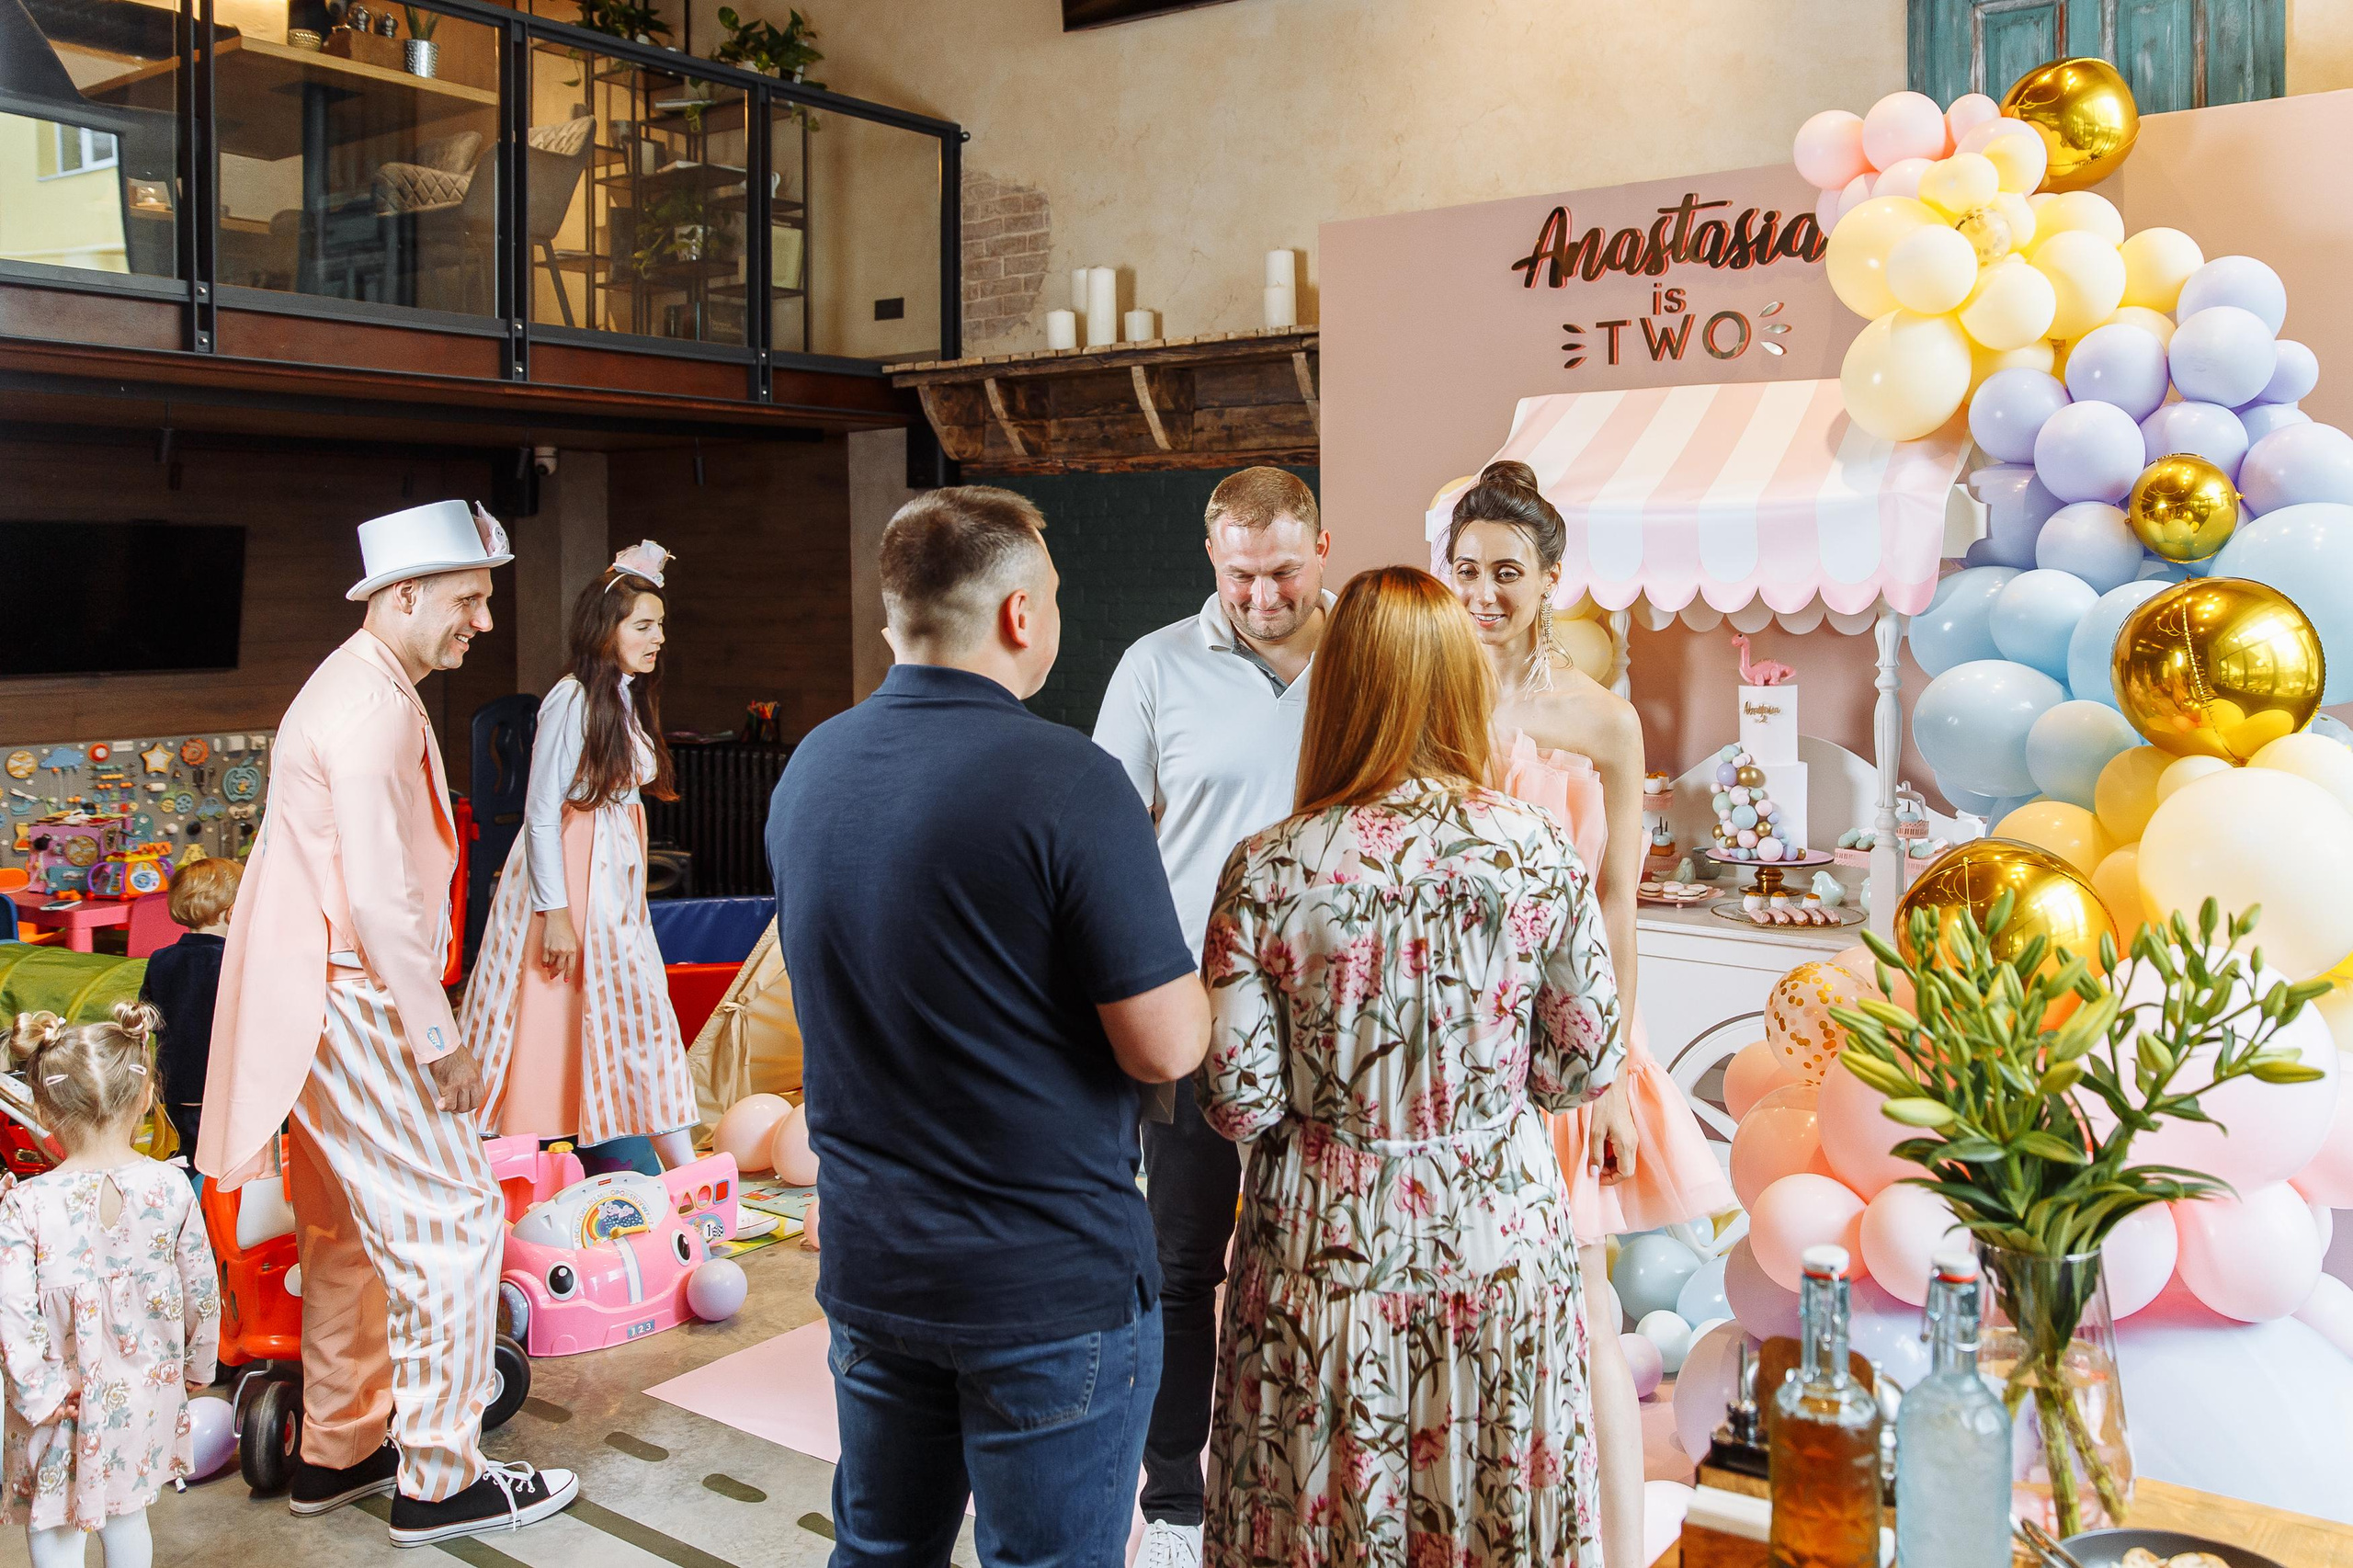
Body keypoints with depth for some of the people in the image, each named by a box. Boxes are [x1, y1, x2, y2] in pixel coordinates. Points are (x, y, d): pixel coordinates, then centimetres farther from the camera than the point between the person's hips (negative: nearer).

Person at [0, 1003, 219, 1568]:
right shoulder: (170, 1187, -12)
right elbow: (202, 1288, -4)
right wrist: (197, 1366, 11)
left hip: (67, 1396, -3)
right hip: (144, 1389, 3)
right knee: (125, 1511, 23)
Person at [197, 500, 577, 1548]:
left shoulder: (347, 688, 15)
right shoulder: (375, 708, -19)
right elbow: (382, 896, -24)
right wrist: (440, 1039, -19)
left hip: (318, 1006, 11)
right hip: (357, 1005, -11)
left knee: (352, 1234, 18)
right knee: (451, 1224, -3)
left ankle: (334, 1454, 30)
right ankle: (437, 1481, 6)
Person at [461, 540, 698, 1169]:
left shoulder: (630, 698, 11)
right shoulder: (572, 701, -16)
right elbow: (541, 814, -16)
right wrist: (556, 913, -18)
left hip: (617, 878, 9)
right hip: (566, 876, -9)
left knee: (643, 1014, 8)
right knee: (547, 1022, 0)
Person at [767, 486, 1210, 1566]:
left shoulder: (808, 771, 3)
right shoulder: (1065, 781, -21)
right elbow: (1165, 1049, -20)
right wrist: (1187, 978, 1)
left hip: (866, 1265, 7)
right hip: (1050, 1285, -6)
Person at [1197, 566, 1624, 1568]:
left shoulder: (1268, 870, -15)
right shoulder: (1537, 849, -11)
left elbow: (1240, 1104, -13)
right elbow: (1585, 1065, -3)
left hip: (1330, 1242, -1)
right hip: (1502, 1231, 2)